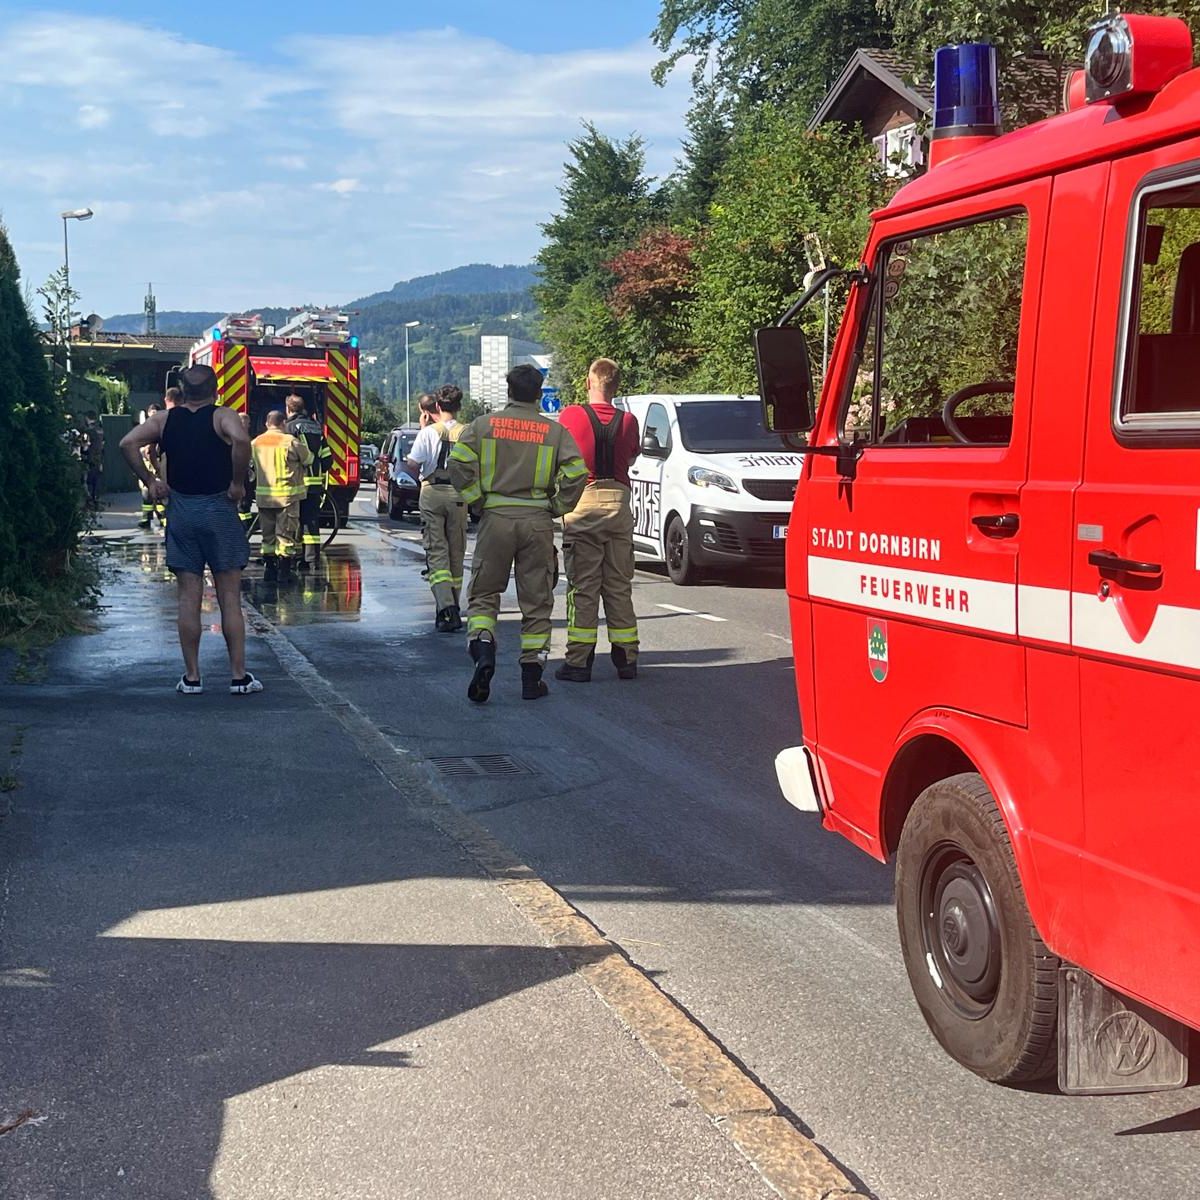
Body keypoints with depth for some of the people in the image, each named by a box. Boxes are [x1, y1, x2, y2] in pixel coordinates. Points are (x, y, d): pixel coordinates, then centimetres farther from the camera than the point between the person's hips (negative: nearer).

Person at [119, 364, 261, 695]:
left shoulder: (164, 419, 6)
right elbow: (241, 440, -25)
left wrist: (149, 481, 1)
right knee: (230, 599, 3)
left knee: (188, 599, 7)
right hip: (219, 509, -3)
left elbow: (127, 443, -6)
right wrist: (237, 482, -14)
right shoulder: (222, 416, -4)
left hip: (181, 510, 3)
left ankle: (191, 677, 9)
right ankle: (239, 676, 6)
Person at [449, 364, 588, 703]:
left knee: (484, 593, 12)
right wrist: (557, 507, 4)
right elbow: (576, 472, -8)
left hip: (496, 518, 0)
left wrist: (477, 500, 1)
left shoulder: (484, 425, 2)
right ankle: (532, 677, 9)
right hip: (537, 522, 0)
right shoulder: (554, 431, 2)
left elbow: (459, 464, -9)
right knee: (536, 600, 8)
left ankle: (483, 650, -12)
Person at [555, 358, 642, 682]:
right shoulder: (628, 420, 2)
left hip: (582, 501, -3)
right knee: (619, 587, 10)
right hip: (619, 501, 3)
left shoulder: (570, 416, -5)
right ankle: (626, 659, 13)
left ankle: (579, 661, -2)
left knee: (582, 586, 0)